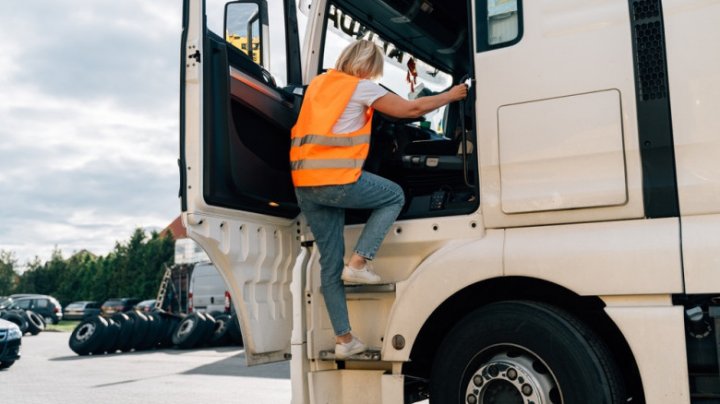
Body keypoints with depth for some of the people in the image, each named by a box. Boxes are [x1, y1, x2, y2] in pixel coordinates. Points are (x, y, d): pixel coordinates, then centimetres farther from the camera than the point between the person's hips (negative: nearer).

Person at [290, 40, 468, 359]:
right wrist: (452, 95, 16)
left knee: (330, 261, 12)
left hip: (303, 184, 7)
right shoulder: (361, 87, -1)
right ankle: (358, 263, 6)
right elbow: (411, 109, 2)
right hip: (336, 181, -7)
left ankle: (343, 339, 15)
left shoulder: (317, 84, 19)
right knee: (394, 196, 17)